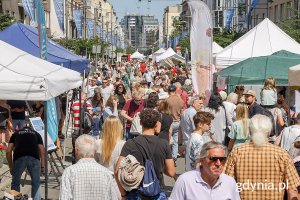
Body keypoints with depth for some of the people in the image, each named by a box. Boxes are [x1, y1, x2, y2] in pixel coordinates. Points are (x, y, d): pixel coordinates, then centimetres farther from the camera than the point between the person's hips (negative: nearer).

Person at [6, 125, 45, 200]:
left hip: (19, 158, 0)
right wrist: (42, 166, 20)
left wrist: (11, 167, 27)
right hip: (34, 158, 0)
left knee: (15, 183, 19)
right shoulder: (36, 134, 30)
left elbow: (8, 151, 21)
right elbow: (42, 152, 19)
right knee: (36, 183, 17)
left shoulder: (15, 134, 30)